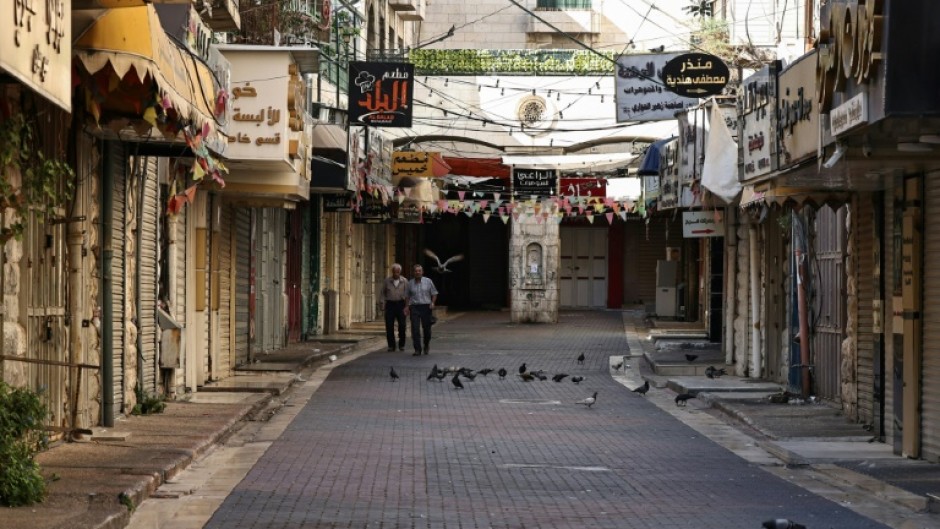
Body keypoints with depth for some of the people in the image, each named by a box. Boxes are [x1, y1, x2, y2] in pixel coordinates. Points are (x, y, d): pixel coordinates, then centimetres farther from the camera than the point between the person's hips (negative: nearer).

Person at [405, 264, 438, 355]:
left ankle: (426, 346, 31)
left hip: (426, 307, -1)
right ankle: (417, 350, -7)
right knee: (415, 329, -9)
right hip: (414, 307, 1)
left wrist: (433, 302, -7)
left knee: (426, 328, 5)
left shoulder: (428, 281, 4)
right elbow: (408, 296, 15)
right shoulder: (410, 283, 9)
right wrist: (407, 306, 4)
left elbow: (434, 293, 8)